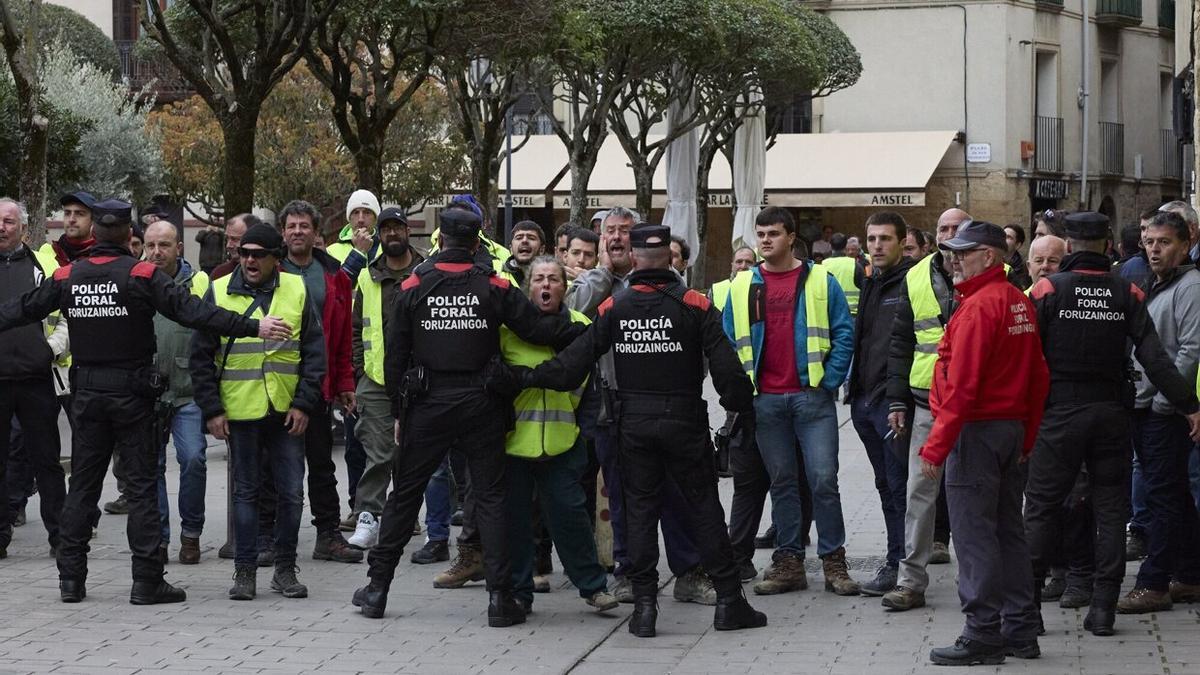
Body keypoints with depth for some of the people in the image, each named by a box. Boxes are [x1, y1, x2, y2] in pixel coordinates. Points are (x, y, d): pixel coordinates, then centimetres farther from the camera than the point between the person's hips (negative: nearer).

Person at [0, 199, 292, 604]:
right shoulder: (142, 276, -11)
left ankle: (71, 578, 12)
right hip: (131, 392, -4)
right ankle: (147, 581, -1)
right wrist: (253, 327, -19)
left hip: (88, 391, 4)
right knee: (141, 485, 0)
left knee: (82, 484, 11)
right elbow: (192, 312, -18)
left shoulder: (67, 277, 1)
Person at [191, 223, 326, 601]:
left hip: (287, 412, 1)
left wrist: (304, 404, -3)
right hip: (239, 411, -1)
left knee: (291, 492, 3)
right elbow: (201, 357, 3)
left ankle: (285, 569, 15)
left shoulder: (297, 292, 4)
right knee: (246, 492, 6)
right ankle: (245, 570, 12)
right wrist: (211, 409, -3)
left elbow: (314, 352, 5)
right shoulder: (219, 293, 1)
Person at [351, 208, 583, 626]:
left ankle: (377, 588, 15)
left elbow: (395, 353, 3)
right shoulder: (493, 286, -4)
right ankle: (500, 597, -1)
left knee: (404, 494, 11)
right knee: (490, 497, 4)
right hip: (481, 404, -1)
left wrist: (399, 412, 11)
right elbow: (539, 328, -6)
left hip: (428, 404, 1)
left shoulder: (414, 287, 0)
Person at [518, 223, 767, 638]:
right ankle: (728, 601, 5)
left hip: (634, 424, 2)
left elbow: (576, 359, 0)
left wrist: (530, 378, 10)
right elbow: (724, 363, -10)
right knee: (704, 506, 5)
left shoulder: (613, 308, -1)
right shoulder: (694, 306, -7)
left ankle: (644, 603, 3)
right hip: (684, 420, -2)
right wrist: (739, 402, 4)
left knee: (640, 510, 8)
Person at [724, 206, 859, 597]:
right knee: (781, 482, 8)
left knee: (823, 479, -5)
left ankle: (834, 562, 2)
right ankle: (788, 562, 13)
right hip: (765, 400, 3)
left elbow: (844, 333, 1)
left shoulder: (820, 281, 3)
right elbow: (728, 341, 12)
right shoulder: (742, 287, 10)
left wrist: (829, 380, -7)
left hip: (812, 396, -3)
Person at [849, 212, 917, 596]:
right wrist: (853, 385, 16)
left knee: (899, 485, -4)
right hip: (864, 399, 8)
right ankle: (899, 558, 21)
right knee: (886, 485, 14)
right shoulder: (869, 284, 16)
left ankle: (898, 563, -1)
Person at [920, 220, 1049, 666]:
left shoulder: (978, 307, -16)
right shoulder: (1020, 304, 12)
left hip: (976, 430, -9)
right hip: (1013, 428, 9)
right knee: (1008, 530, 14)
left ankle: (983, 635, -4)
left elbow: (961, 387, -21)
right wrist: (1027, 440, 20)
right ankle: (1020, 630, 19)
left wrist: (936, 447, -19)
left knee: (973, 534, -5)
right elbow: (1038, 378, 15)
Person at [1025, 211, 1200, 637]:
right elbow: (1153, 357, -4)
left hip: (1060, 413, -2)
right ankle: (1104, 608, 7)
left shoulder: (1048, 289, -6)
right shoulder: (1127, 293, 1)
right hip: (1111, 411, 2)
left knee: (1041, 507, 5)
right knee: (1110, 509, 8)